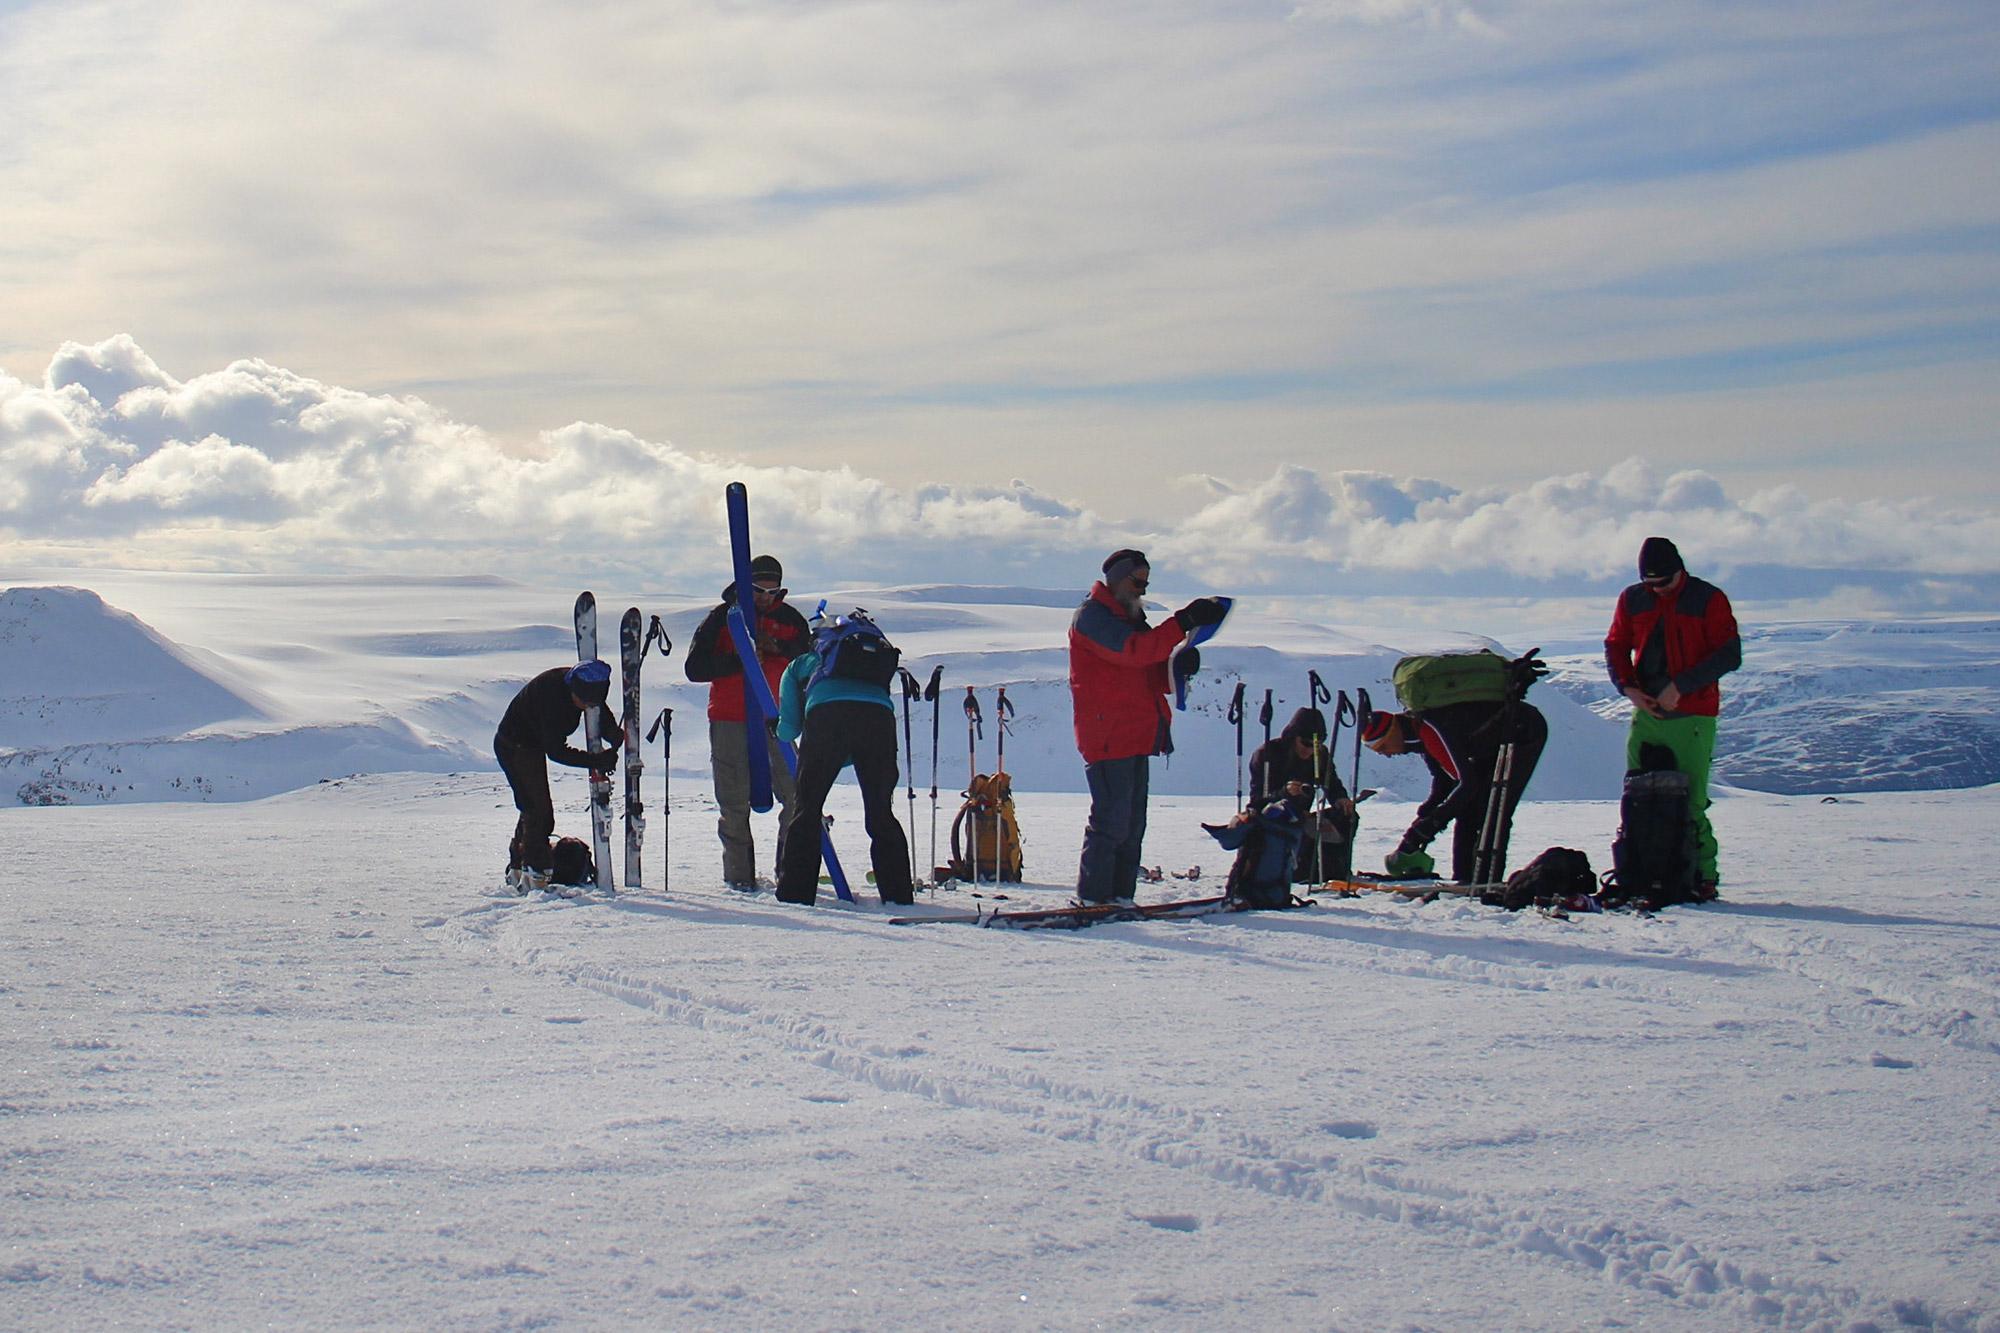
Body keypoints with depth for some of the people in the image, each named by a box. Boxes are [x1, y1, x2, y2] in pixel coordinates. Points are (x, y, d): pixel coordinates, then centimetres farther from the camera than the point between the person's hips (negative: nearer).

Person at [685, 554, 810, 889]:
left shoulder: (790, 619, 10)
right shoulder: (722, 617, 4)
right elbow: (694, 667, -3)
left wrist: (778, 647, -13)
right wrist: (738, 660, -16)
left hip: (775, 719, 2)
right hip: (729, 720, -2)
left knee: (796, 797, -7)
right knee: (734, 804, -1)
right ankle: (739, 875, 6)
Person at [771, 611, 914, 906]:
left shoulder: (800, 664, 31)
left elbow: (788, 729, 18)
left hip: (827, 713, -3)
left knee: (806, 807, 6)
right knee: (881, 812, 13)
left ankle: (794, 893, 0)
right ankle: (899, 896, 8)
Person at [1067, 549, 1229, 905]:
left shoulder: (1131, 619, 23)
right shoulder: (1091, 616, -6)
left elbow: (1157, 679, 20)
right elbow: (1132, 650, -24)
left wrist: (1180, 667, -3)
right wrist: (1184, 623, -27)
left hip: (1135, 737, 10)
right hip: (1108, 737, -10)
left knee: (1133, 823, 9)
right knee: (1111, 820, -11)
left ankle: (1120, 896, 13)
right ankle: (1093, 898, -8)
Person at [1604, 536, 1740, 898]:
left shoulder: (1709, 600, -4)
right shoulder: (1632, 600, 9)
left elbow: (1729, 655, -7)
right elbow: (1615, 647, 17)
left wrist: (1680, 686, -14)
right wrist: (1628, 687, -2)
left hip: (1691, 718, -4)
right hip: (1646, 712, 4)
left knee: (1690, 802, -7)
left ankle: (1703, 874, 1)